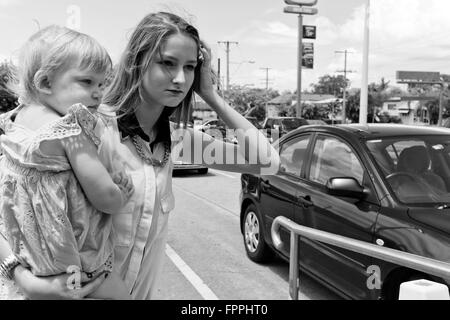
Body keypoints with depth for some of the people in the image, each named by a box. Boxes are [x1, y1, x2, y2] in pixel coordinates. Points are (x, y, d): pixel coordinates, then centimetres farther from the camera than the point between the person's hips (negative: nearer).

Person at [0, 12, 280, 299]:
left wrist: (211, 95, -14)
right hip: (78, 291, -6)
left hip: (143, 290, 6)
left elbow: (268, 162, -9)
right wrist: (28, 281, -38)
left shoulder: (176, 137, -6)